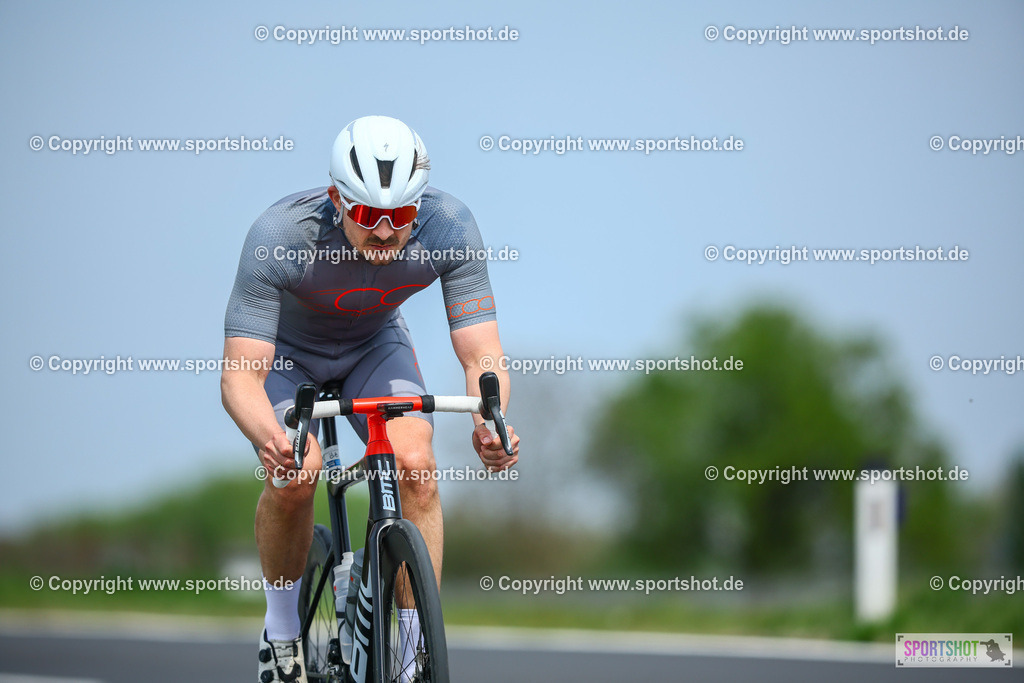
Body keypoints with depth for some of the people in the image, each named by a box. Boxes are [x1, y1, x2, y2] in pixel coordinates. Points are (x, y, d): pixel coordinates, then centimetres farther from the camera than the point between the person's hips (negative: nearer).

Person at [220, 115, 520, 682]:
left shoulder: (449, 228, -31)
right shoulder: (279, 237, -38)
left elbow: (481, 354, -29)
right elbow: (240, 373, -40)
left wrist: (489, 425, -51)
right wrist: (271, 439, -61)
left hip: (374, 343, 2)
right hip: (284, 349, -2)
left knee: (414, 464, -23)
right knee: (294, 476, -26)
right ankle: (282, 631, 0)